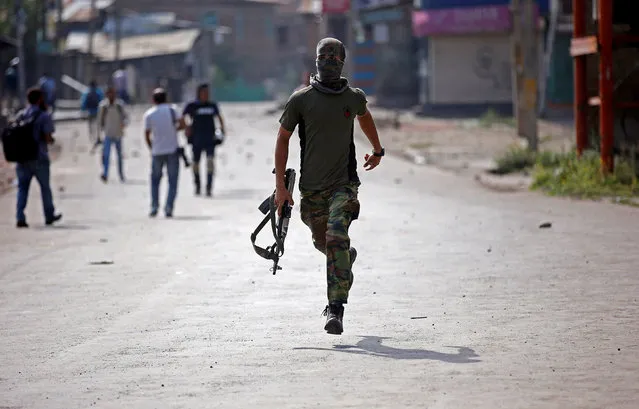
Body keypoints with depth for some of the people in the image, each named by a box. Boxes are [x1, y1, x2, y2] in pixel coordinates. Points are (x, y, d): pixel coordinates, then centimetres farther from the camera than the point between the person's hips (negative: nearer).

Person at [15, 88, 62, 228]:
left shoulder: (20, 115, 7)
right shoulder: (44, 116, -9)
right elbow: (48, 138, -15)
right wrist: (51, 140, 6)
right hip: (39, 158, -3)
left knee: (22, 188, 6)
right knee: (45, 187, 13)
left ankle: (20, 218, -6)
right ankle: (49, 216, 26)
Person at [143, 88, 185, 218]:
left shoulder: (149, 114, 1)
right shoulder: (172, 109, -2)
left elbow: (147, 135, 3)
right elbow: (183, 124, -9)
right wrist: (174, 130, 10)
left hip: (157, 152, 1)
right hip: (172, 150, -1)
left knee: (155, 179, 16)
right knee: (172, 180, 5)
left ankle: (154, 207, 6)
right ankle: (169, 208, -6)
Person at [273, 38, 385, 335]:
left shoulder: (354, 98, 1)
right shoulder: (301, 99, -4)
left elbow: (364, 118, 26)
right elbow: (282, 139, 2)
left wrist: (377, 150, 40)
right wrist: (280, 185, -3)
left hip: (344, 184, -1)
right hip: (311, 188, 1)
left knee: (336, 238, -20)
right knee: (323, 243, 15)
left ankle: (336, 309, -22)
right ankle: (347, 255, 52)